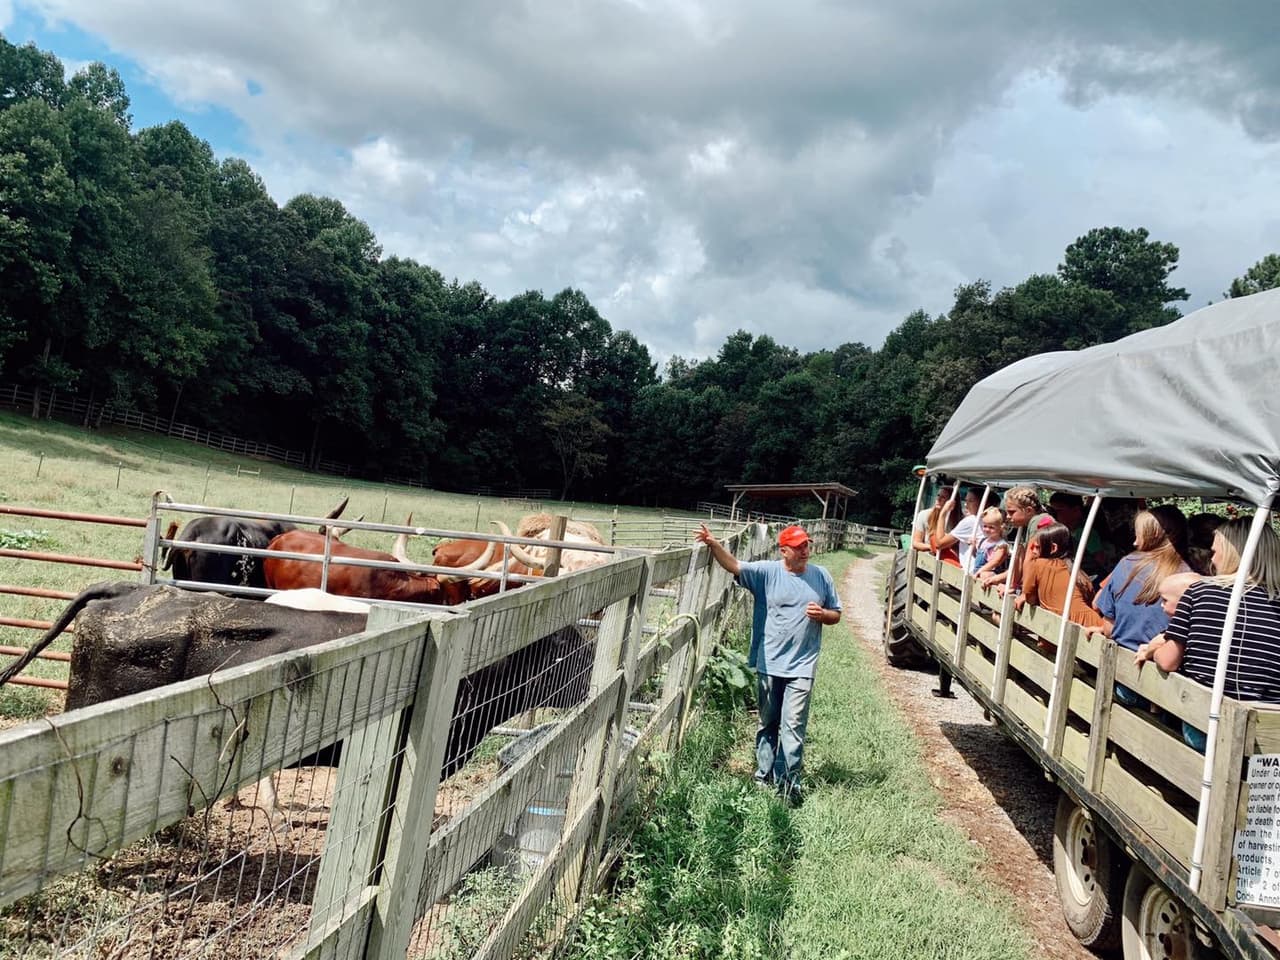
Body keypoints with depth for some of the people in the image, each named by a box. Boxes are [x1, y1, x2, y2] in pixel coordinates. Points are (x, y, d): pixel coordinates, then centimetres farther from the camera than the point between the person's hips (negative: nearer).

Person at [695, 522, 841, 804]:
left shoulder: (821, 576, 5)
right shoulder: (767, 572, -3)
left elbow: (836, 615, 13)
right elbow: (734, 566, -17)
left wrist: (822, 614, -10)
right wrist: (713, 544, -34)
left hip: (801, 667, 0)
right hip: (769, 664, 0)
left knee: (793, 726, -7)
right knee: (767, 724, 14)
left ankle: (788, 784, -1)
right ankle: (764, 775, 27)